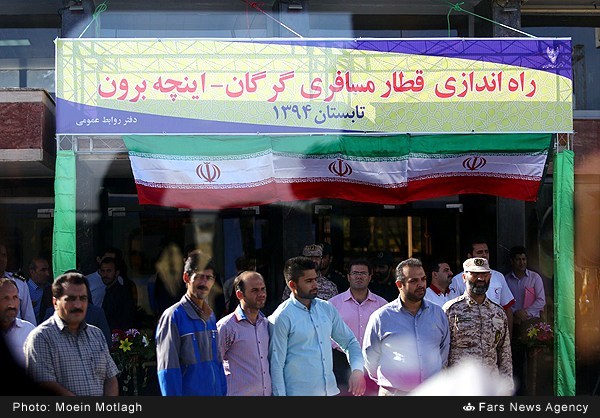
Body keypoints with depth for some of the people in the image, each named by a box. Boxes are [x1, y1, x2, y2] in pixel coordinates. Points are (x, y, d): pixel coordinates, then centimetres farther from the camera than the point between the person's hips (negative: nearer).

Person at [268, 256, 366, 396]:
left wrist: (357, 370, -3)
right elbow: (276, 365, -10)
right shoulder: (281, 318, -11)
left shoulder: (327, 308, 6)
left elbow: (349, 341, 13)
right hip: (298, 392, -5)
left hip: (330, 391, 5)